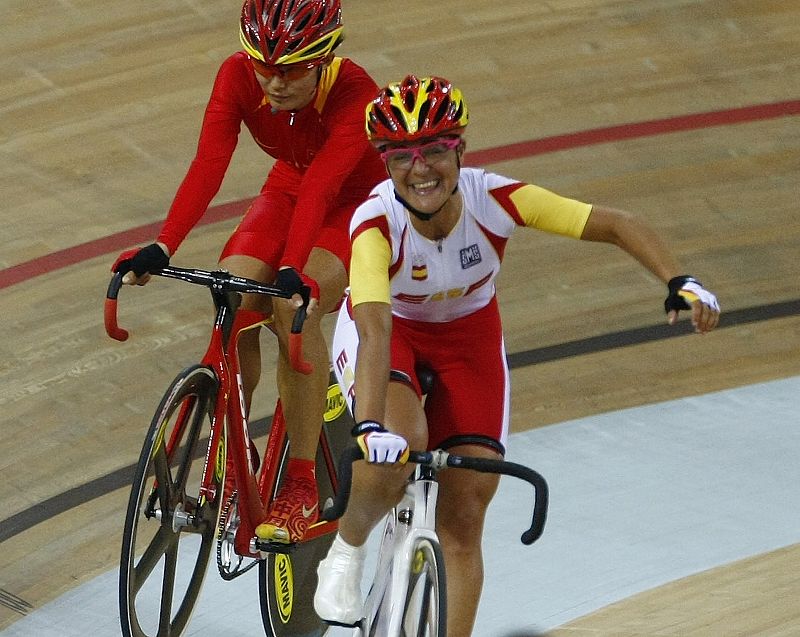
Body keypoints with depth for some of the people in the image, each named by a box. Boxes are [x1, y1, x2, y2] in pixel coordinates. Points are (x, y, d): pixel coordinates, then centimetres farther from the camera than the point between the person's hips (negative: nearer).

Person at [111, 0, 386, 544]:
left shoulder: (354, 92, -33)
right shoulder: (239, 77, -23)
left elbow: (321, 185, -43)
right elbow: (209, 165, -32)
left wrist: (293, 271, -56)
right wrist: (162, 248, -45)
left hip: (356, 203, -4)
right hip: (287, 191, 4)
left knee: (294, 306, -31)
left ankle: (301, 485, -24)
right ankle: (232, 451, -3)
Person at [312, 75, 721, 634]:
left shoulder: (494, 199, -30)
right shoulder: (376, 223, -36)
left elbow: (617, 225, -24)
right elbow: (376, 332, -48)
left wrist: (680, 283, -38)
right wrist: (370, 428, -62)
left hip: (469, 335, 2)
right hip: (389, 327, -2)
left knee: (463, 518, -3)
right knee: (396, 450, -32)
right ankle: (346, 554, -2)